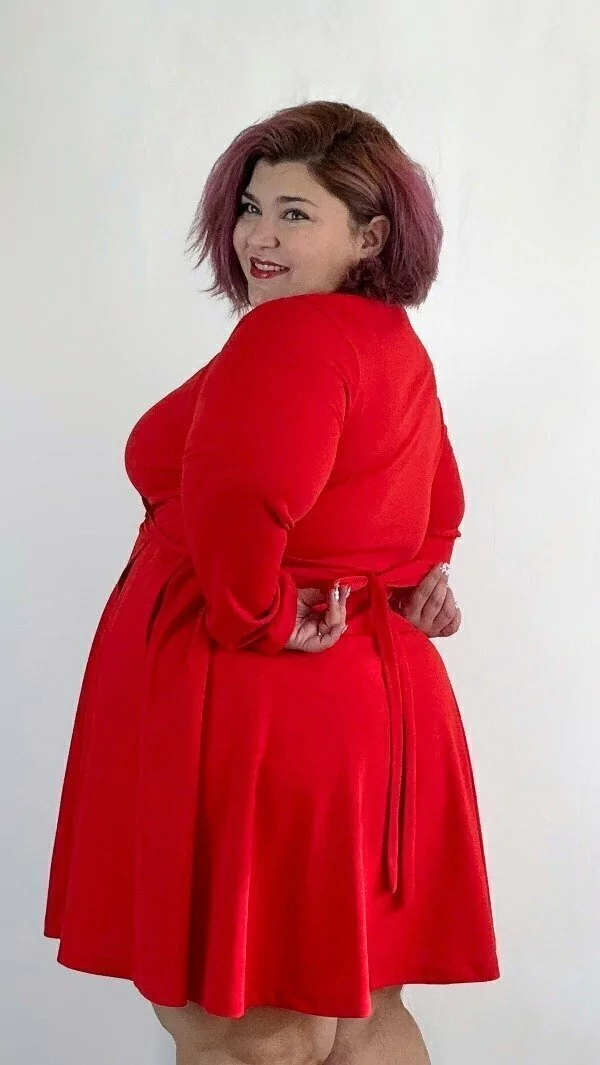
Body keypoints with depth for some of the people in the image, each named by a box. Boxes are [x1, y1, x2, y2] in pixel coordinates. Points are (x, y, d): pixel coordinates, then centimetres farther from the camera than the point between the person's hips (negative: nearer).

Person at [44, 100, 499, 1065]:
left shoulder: (289, 337, -17)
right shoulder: (399, 344, 14)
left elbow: (234, 503, -32)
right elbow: (437, 511, 26)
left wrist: (260, 618, -17)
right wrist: (413, 582, 12)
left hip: (252, 711, -10)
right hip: (379, 696, 10)